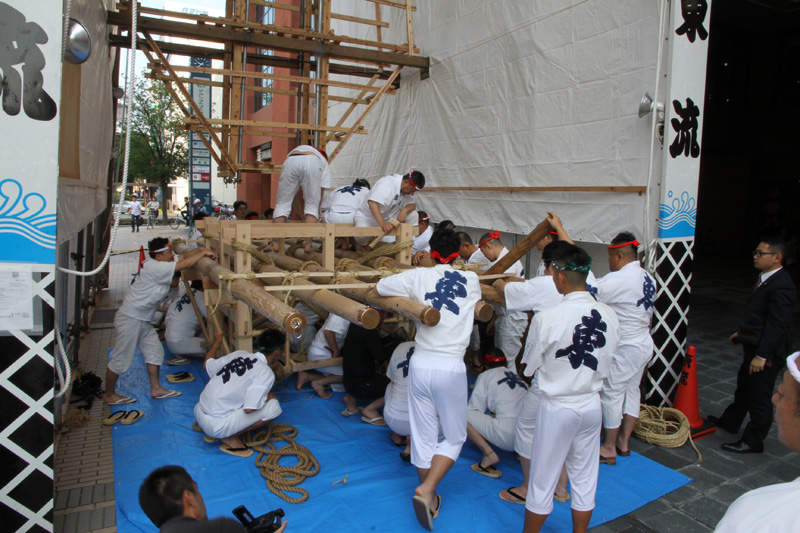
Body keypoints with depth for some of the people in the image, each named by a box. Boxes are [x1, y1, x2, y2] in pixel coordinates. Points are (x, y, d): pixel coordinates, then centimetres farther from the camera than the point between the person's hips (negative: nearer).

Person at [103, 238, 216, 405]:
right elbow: (186, 264, -25)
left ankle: (156, 388, 22)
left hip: (143, 320, 10)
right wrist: (203, 253, -12)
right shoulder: (154, 267, -24)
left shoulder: (158, 264, 4)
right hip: (129, 319, -10)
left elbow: (183, 256, 9)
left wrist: (200, 250, -6)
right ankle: (109, 395, 20)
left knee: (154, 352, 13)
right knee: (121, 360, 3)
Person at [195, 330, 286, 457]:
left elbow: (207, 364, 21)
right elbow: (249, 408, -20)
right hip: (217, 426, -7)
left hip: (198, 413, 7)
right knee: (273, 407, -5)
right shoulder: (266, 373, -13)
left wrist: (217, 342, 38)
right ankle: (230, 437, -2)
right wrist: (266, 397, 0)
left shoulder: (239, 354, 6)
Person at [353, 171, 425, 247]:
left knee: (413, 215, -12)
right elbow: (372, 202, -43)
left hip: (388, 216, 7)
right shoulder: (388, 183, -30)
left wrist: (405, 210, -24)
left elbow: (413, 204, 2)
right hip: (367, 216, -7)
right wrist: (383, 223, -54)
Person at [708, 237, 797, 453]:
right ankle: (730, 421, 44)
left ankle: (752, 441, 17)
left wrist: (762, 355, -25)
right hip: (753, 346, 10)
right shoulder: (765, 278, 7)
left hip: (766, 352, -10)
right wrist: (742, 333, 25)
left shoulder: (781, 286, -24)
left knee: (759, 398, 3)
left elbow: (776, 324, -26)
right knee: (743, 387, 25)